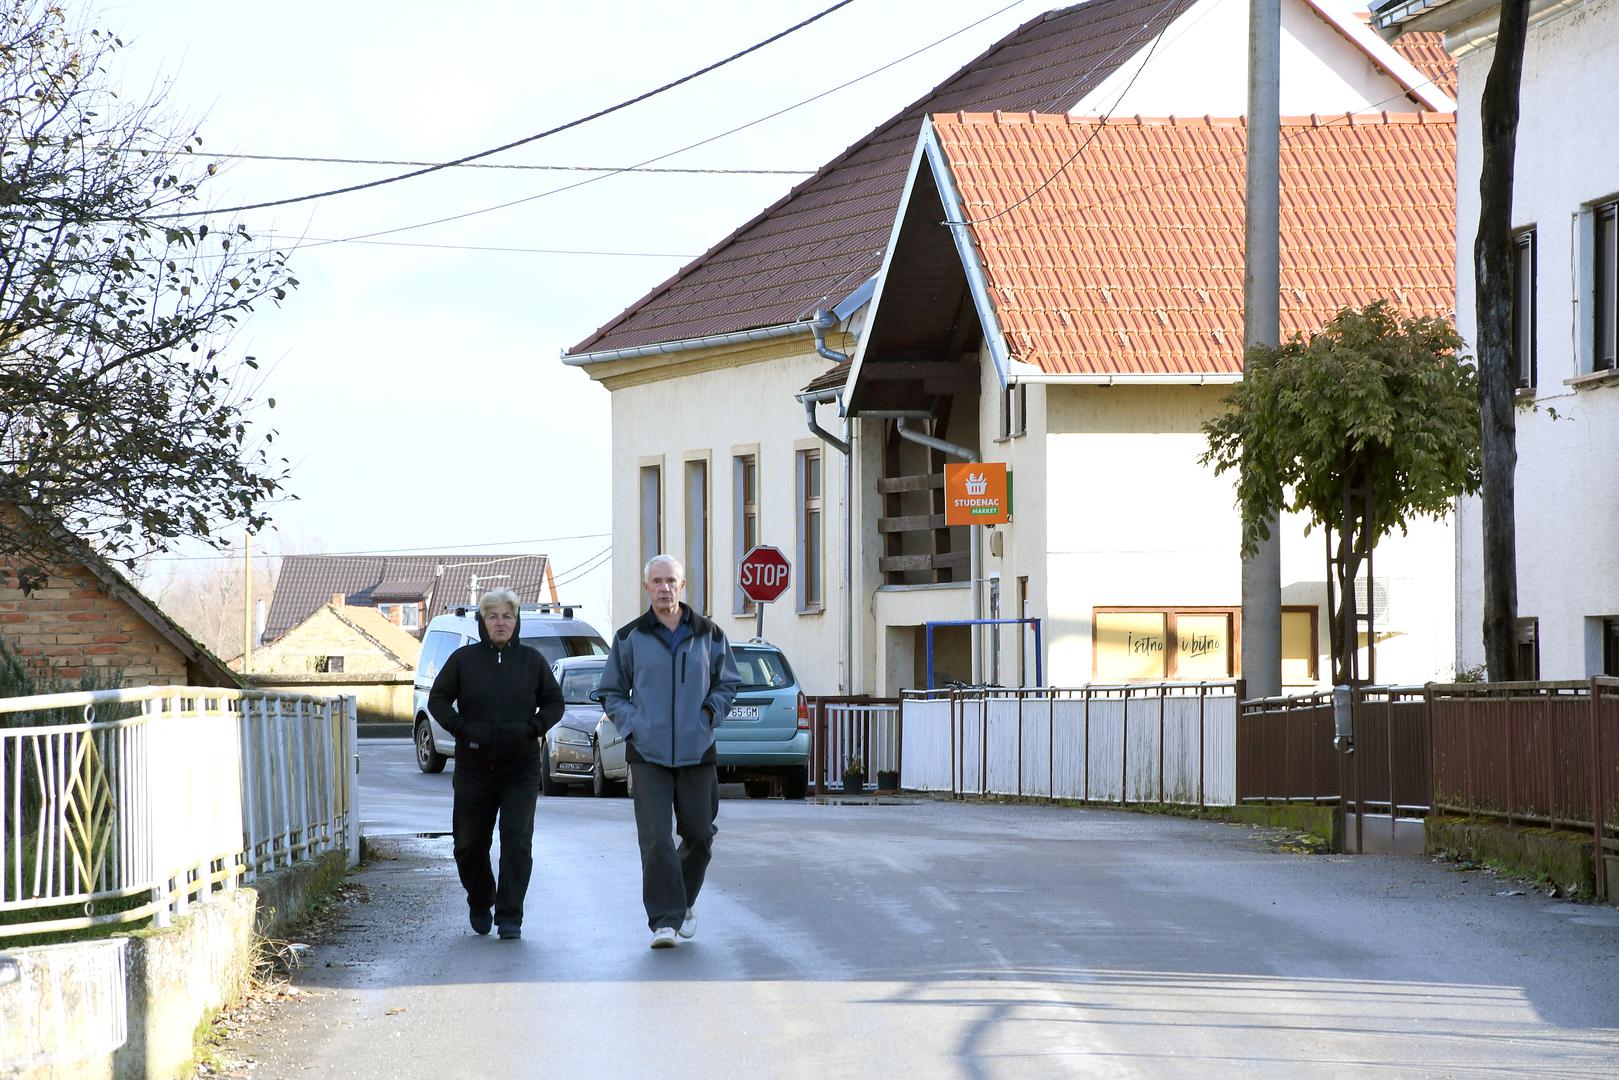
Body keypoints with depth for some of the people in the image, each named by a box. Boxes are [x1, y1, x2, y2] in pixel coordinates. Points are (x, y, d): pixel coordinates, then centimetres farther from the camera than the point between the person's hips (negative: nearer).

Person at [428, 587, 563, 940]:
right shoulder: (464, 659, 3)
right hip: (474, 766, 1)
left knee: (517, 842, -11)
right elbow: (438, 699, 6)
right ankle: (480, 903, 31)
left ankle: (510, 916, -8)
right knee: (470, 843, 6)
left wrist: (532, 728, -6)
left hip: (521, 768, -1)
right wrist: (462, 729, -9)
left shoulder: (531, 660, 5)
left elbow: (554, 702, 11)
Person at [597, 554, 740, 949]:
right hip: (648, 754, -2)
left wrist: (708, 714, 0)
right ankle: (665, 920, -11)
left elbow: (728, 683, 16)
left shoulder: (708, 635, 7)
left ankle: (685, 901, 32)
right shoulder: (629, 638, 4)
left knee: (699, 835, 7)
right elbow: (612, 693, 11)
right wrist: (633, 726, -3)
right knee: (655, 838, -11)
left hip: (697, 752, 2)